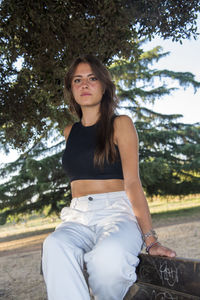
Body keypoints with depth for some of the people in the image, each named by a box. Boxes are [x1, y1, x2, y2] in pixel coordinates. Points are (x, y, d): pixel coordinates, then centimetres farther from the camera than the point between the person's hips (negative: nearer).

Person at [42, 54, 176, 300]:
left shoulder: (121, 124, 3)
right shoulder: (69, 132, 18)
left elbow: (132, 182, -6)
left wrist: (150, 239, -15)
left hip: (118, 212, -3)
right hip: (78, 216, 3)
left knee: (107, 257, -38)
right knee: (55, 247, -35)